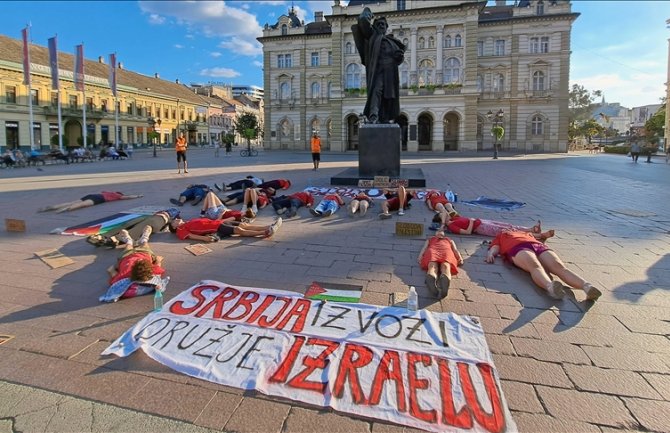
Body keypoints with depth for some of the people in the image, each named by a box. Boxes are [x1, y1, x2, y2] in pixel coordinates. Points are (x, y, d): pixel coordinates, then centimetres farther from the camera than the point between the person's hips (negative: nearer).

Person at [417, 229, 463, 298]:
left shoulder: (449, 240, 45)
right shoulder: (430, 239, 43)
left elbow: (455, 249, 27)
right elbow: (424, 248, 24)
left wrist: (460, 258, 3)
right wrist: (420, 257, 1)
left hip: (446, 251, 1)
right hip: (432, 251, -1)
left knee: (445, 266, -39)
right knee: (432, 266, -39)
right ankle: (431, 281, -74)